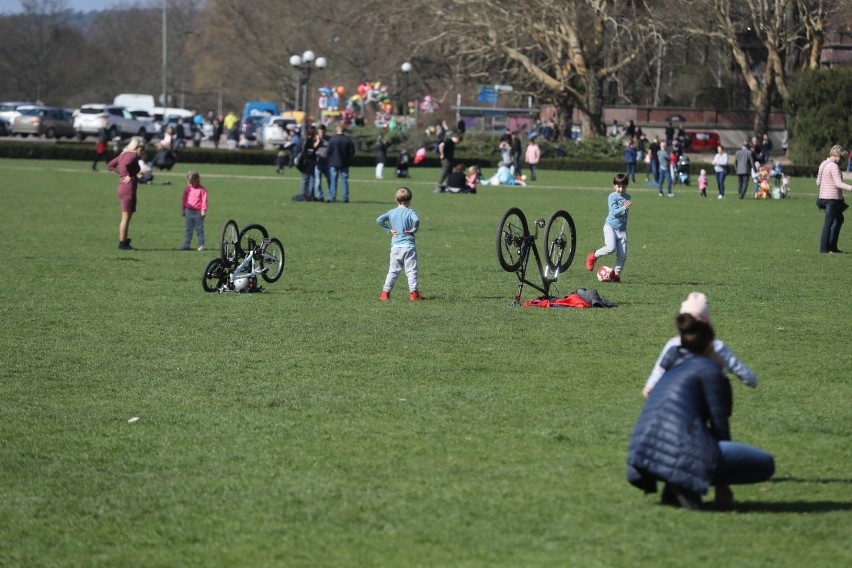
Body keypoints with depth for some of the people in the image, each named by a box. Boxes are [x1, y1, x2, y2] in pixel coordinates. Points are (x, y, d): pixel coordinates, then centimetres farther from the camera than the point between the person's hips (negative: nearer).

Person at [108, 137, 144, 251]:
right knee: (126, 217, -3)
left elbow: (110, 165, 20)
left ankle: (123, 241, 21)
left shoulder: (124, 154, 13)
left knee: (126, 217, 17)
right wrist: (128, 176, -19)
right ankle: (122, 243, 0)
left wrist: (120, 172, 13)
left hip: (122, 187, 9)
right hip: (129, 188, -9)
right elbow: (124, 164, -34)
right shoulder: (133, 155, -13)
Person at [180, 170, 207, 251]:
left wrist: (203, 210, -11)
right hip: (189, 211, 4)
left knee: (199, 229, 1)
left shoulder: (202, 189, -5)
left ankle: (201, 245, 7)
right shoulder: (187, 189, 8)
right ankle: (186, 245, 11)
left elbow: (204, 200, -7)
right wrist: (183, 210, 13)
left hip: (198, 212, -4)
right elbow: (184, 200, 14)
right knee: (188, 230, 8)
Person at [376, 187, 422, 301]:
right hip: (408, 246, -4)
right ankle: (413, 292, -2)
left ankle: (385, 292, 7)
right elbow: (416, 220, -28)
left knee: (393, 270, 10)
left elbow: (379, 220, -3)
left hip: (395, 246, 4)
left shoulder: (392, 212, 5)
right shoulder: (410, 212, -8)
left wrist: (389, 230, 2)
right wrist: (414, 229, -11)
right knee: (411, 270, 2)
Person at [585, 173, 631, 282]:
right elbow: (614, 212, -21)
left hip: (622, 228, 5)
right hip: (610, 226, -5)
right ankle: (593, 256, 1)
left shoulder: (627, 197, 9)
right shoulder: (612, 197, -8)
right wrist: (623, 208, -35)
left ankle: (616, 274, 11)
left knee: (622, 254, -2)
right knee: (611, 248, -23)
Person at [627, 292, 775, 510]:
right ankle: (688, 484, -10)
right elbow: (719, 424, 4)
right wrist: (723, 487, 12)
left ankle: (674, 487, 12)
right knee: (765, 463, -2)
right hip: (678, 451, -8)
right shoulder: (709, 368, 6)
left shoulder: (672, 371, 27)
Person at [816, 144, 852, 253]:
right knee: (829, 223, -3)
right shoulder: (833, 166, -16)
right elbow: (838, 183, -24)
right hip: (833, 198, -9)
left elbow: (818, 182, 19)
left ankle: (832, 245, 18)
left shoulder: (823, 164, 12)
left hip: (823, 196, 9)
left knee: (839, 219, 20)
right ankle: (824, 248, 1)